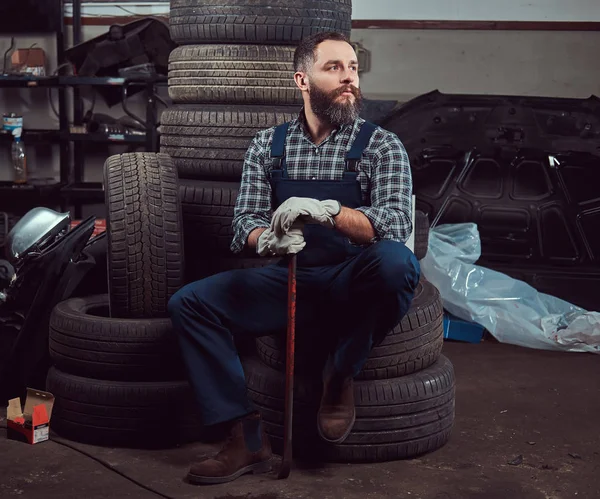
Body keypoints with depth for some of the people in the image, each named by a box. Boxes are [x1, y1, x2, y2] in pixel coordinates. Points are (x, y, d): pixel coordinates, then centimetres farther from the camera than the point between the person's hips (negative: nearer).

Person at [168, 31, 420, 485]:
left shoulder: (382, 146, -2)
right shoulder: (267, 145, 7)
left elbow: (396, 223, -18)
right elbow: (244, 224, 1)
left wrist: (327, 211, -34)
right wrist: (267, 240, -24)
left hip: (354, 290, -3)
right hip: (289, 284, 3)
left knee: (397, 261, -36)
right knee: (189, 303, -14)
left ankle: (341, 375, -10)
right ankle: (247, 437, -16)